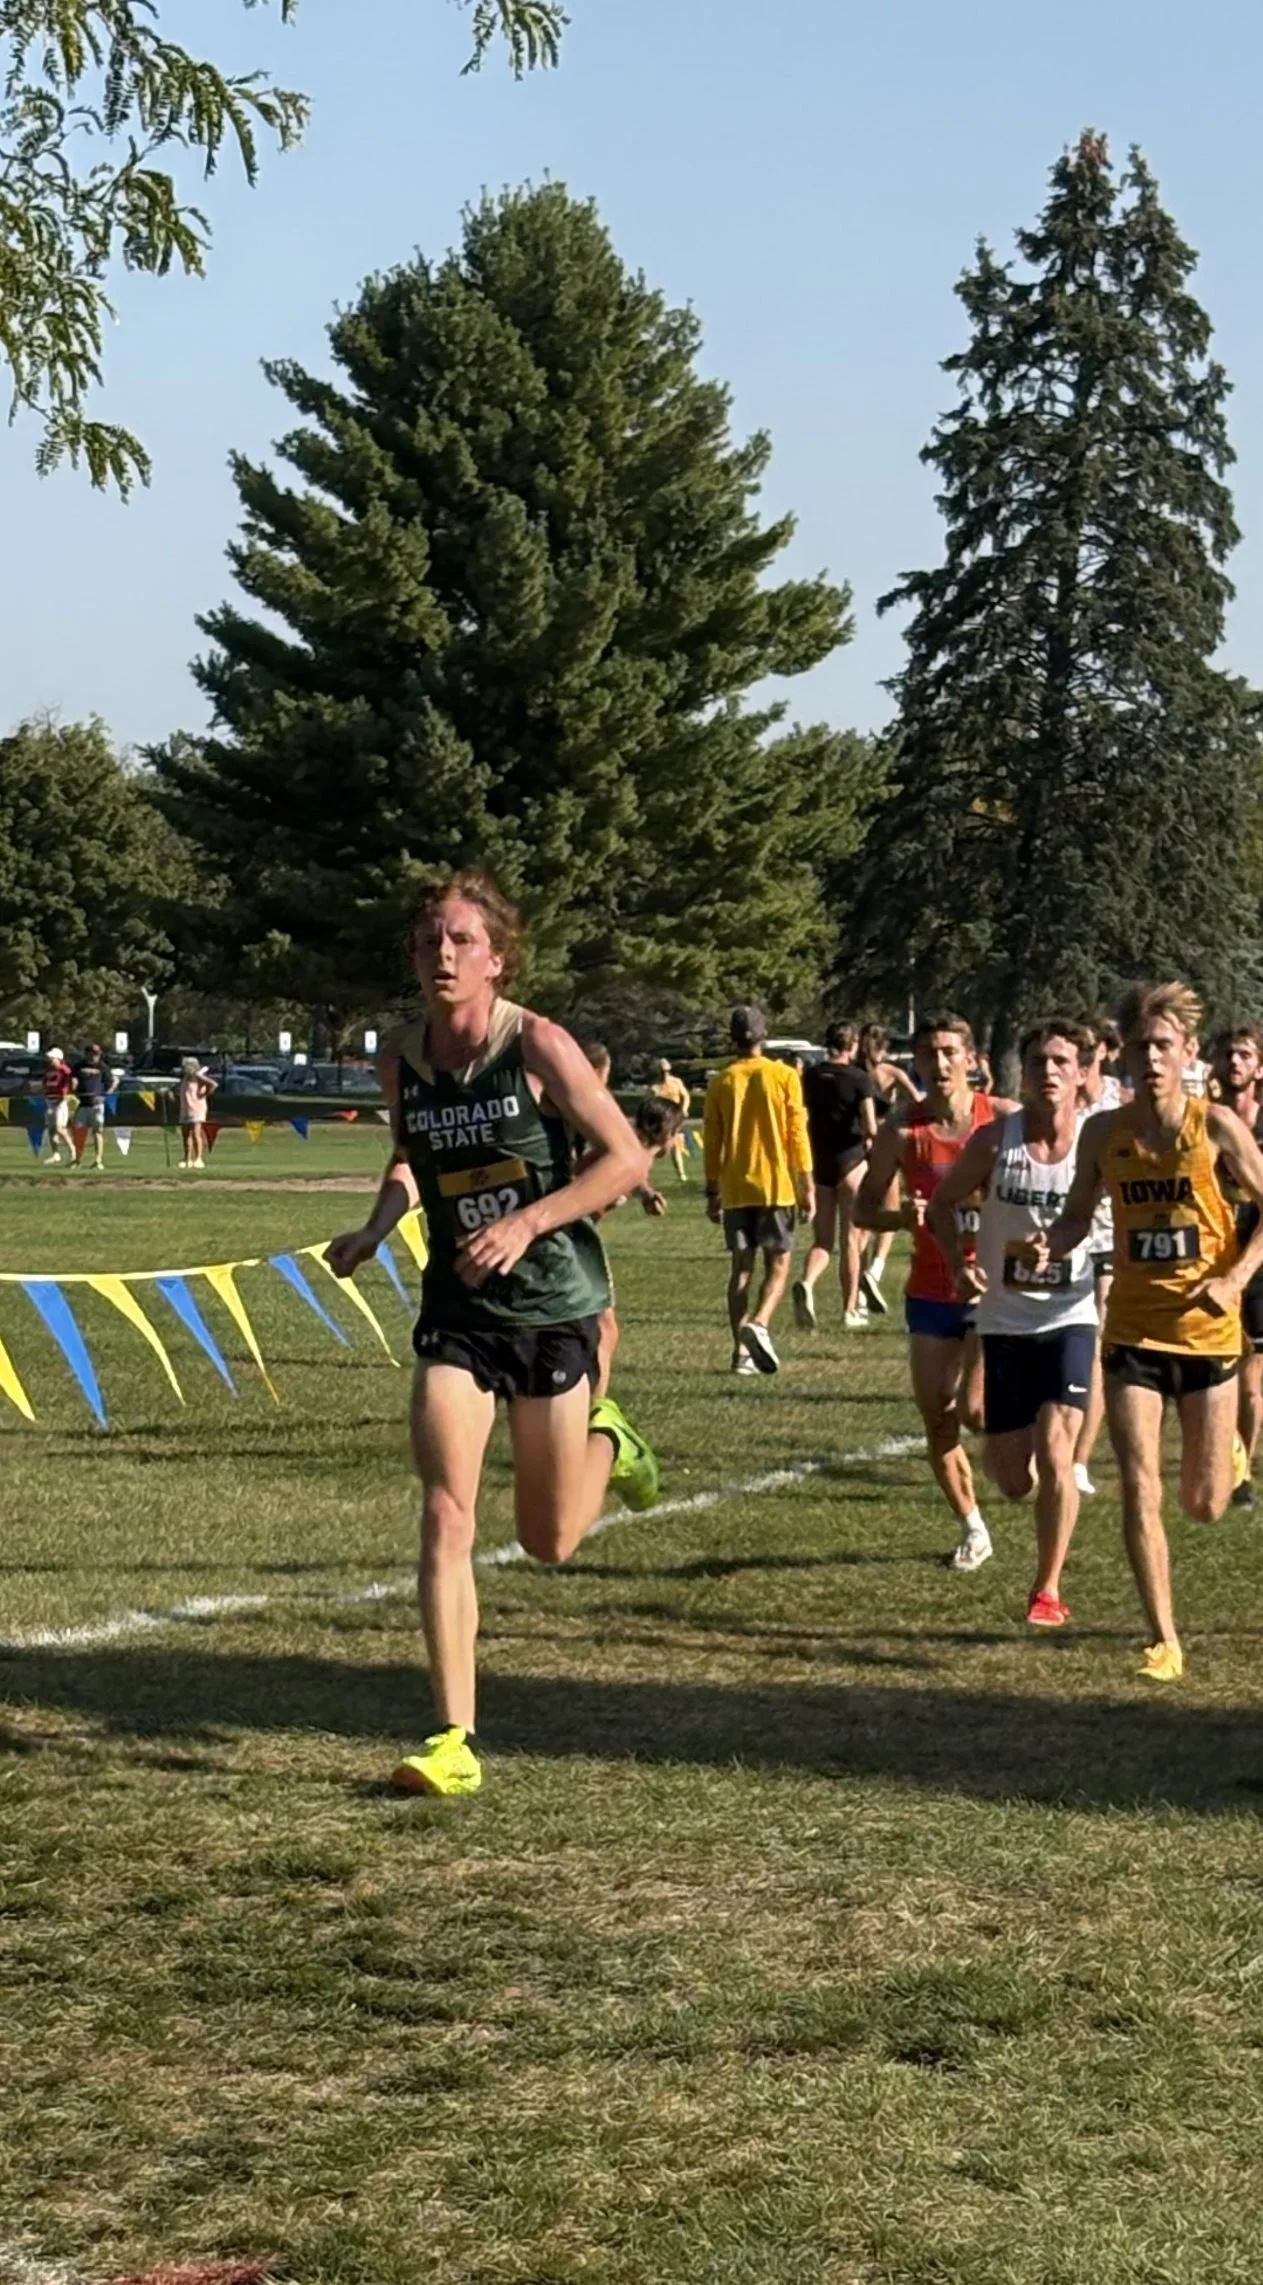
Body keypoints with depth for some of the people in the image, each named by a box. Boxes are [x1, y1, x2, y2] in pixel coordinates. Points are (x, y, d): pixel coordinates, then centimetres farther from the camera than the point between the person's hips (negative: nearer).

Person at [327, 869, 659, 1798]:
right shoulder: (401, 1058, -1)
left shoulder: (538, 1047, -14)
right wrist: (376, 1228, 1)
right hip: (457, 1311, 3)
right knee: (447, 1518, -12)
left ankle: (606, 1443, 42)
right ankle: (456, 1741, -8)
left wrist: (528, 1222, -22)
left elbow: (627, 1160, -12)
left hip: (553, 1307, -3)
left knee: (549, 1542, 8)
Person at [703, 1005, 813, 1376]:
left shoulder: (722, 1082, 3)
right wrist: (808, 1186, 1)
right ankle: (759, 1324, -22)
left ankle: (742, 1351, 1)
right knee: (778, 1265, 4)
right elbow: (797, 1134, -4)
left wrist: (712, 1191, 13)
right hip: (776, 1187, -2)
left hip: (735, 1190, 2)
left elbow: (711, 1141, 5)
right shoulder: (784, 1077, -2)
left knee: (741, 1268, 7)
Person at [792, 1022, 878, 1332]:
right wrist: (869, 1138, 6)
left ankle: (806, 1283, -21)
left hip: (819, 1162, 4)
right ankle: (850, 1310, 9)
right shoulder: (859, 1079, -9)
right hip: (850, 1160, -4)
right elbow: (870, 1126, -16)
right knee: (850, 1239, 6)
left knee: (822, 1239, 9)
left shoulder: (811, 1077, 4)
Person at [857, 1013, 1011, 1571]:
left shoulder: (1005, 1119, -7)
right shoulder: (902, 1130, -4)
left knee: (976, 1410, -15)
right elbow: (864, 1209, 2)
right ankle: (971, 1529, 22)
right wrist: (904, 1216, -19)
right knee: (937, 1421, 3)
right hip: (931, 1291, 2)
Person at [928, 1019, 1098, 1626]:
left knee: (1054, 1454, -15)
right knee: (1013, 1480, 4)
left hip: (1069, 1319, -1)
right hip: (1004, 1320, 1)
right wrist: (958, 1263, -11)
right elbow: (942, 1203, 5)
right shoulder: (994, 1140, -8)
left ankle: (1048, 1588, 2)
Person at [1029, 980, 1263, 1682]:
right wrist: (1051, 1246, -10)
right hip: (1134, 1330, 2)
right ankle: (1164, 1640, 3)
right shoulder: (1104, 1131, -1)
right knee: (1140, 1492, -8)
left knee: (1204, 1506, 7)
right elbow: (1079, 1214, 12)